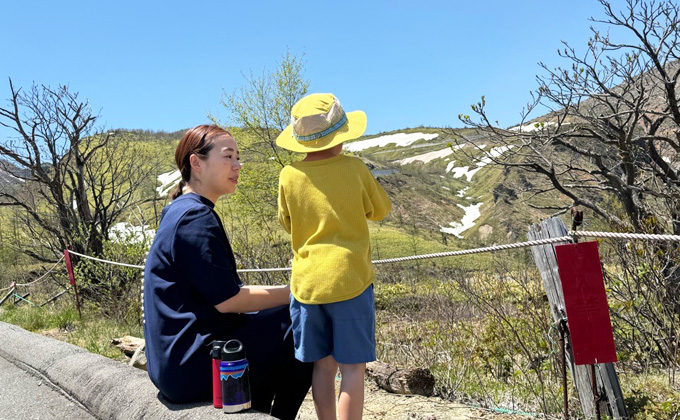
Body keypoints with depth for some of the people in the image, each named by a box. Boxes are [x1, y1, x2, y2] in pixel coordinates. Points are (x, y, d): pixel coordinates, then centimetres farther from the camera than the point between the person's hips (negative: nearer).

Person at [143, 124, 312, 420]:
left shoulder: (181, 211, 12)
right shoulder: (195, 218, -19)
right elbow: (227, 300, -20)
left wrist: (284, 293, 8)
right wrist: (294, 293, -10)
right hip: (191, 370, -10)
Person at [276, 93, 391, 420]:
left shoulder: (289, 176, -2)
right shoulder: (354, 169, -7)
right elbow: (380, 210, 8)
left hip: (307, 282, 3)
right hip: (349, 280, -3)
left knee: (323, 365, 14)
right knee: (352, 368, 4)